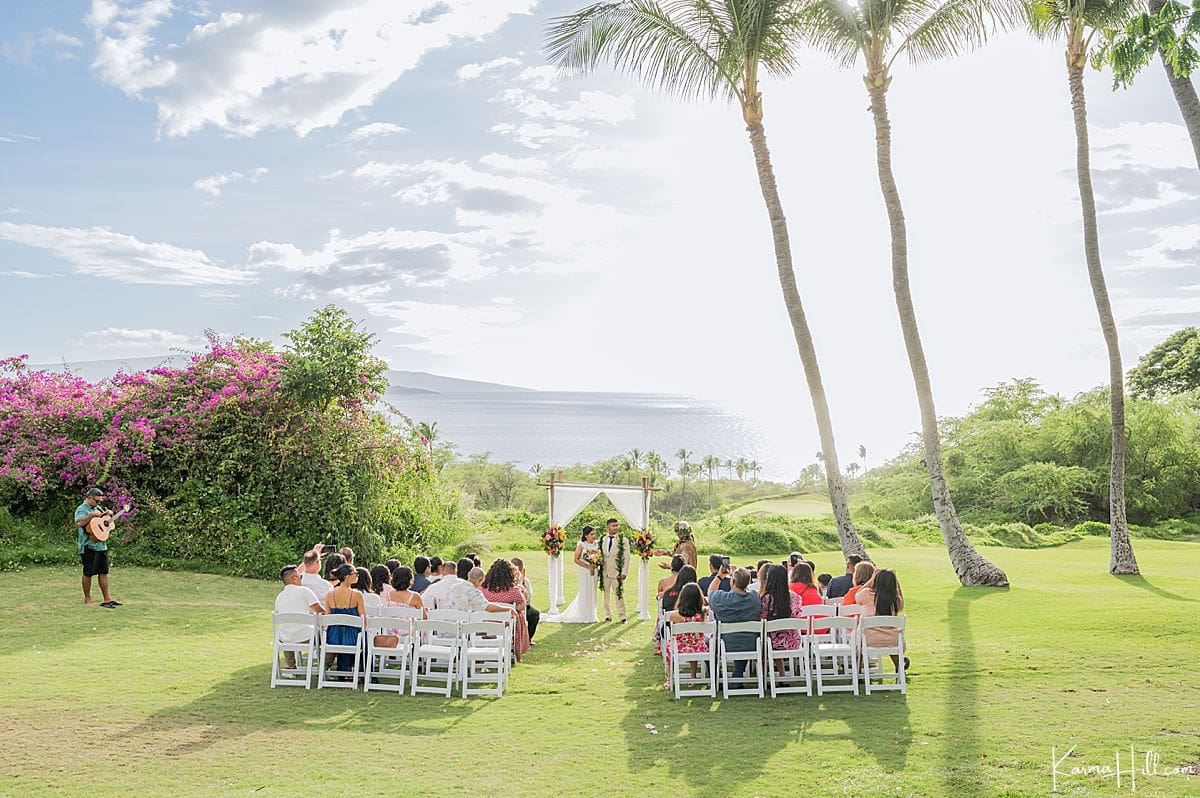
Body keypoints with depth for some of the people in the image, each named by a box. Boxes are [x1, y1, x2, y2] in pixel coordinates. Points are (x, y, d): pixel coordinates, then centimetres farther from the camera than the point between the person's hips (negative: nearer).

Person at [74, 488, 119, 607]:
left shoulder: (97, 508, 15)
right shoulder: (81, 509, -8)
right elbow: (78, 523, -27)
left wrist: (108, 514, 8)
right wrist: (92, 515, -31)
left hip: (101, 545, 7)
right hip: (88, 547, -7)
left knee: (103, 572, 6)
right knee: (88, 573, 2)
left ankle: (107, 599, 8)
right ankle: (87, 599, 14)